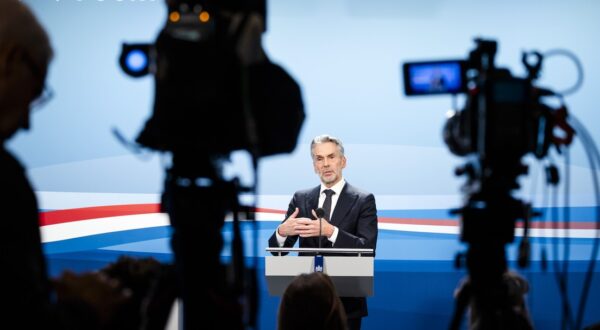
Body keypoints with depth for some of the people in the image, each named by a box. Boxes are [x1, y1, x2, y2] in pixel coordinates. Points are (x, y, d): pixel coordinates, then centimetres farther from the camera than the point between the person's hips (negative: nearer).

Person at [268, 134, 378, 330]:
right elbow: (277, 249, 3)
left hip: (346, 301, -2)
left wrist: (330, 232, -29)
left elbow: (368, 249, -15)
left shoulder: (363, 201, -3)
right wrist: (282, 232, -20)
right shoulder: (300, 199, 6)